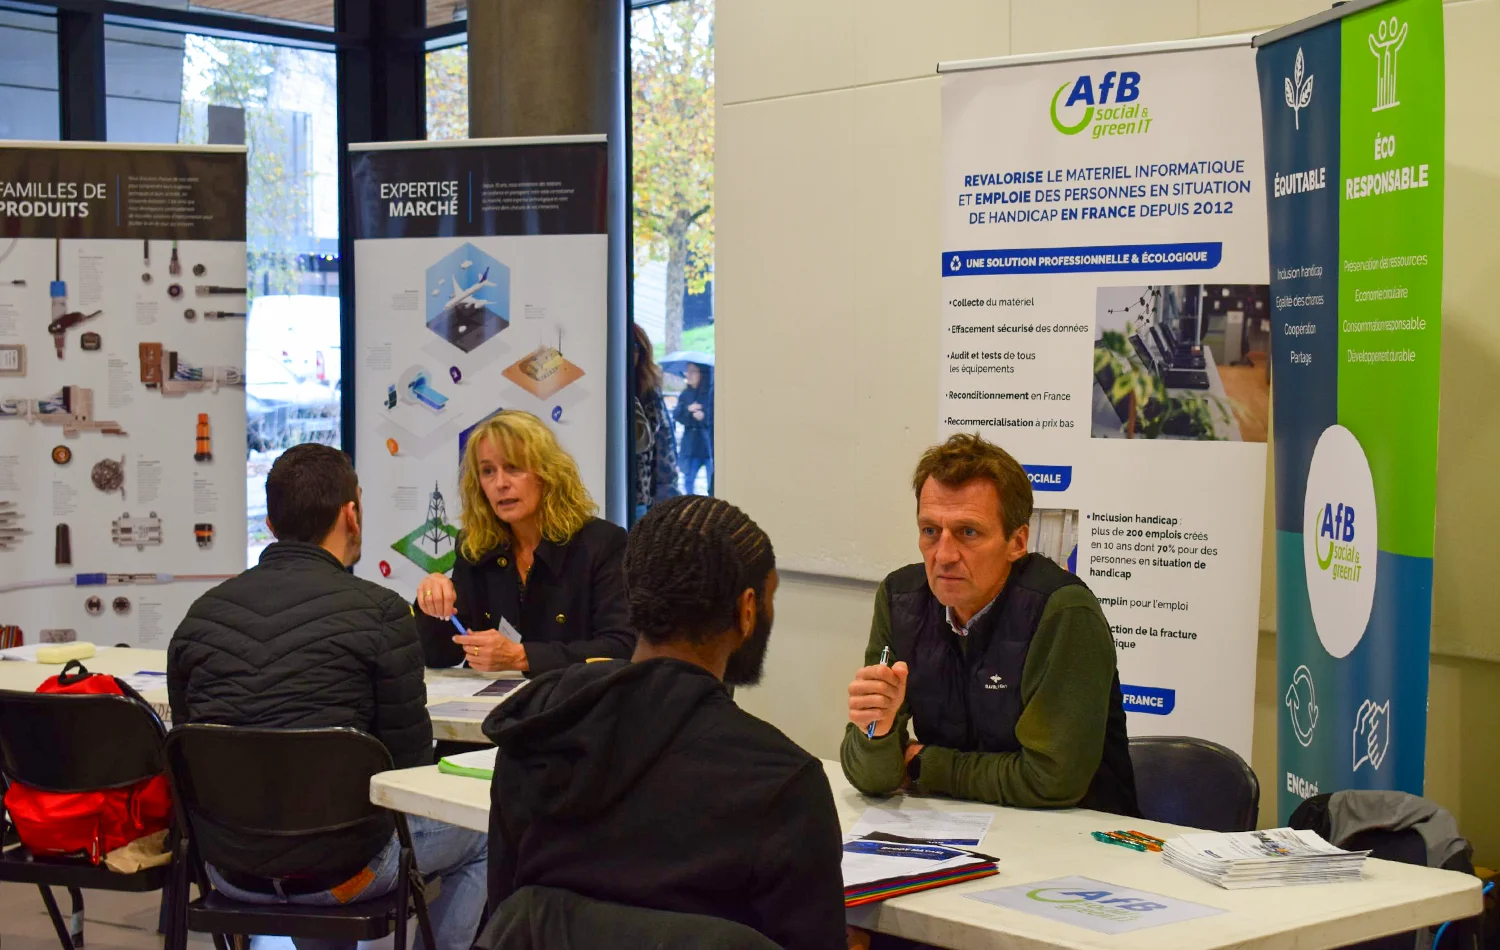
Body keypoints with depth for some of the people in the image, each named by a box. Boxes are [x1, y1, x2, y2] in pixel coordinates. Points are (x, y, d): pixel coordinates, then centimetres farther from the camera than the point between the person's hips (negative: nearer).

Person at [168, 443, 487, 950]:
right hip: (337, 868, -5)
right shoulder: (380, 612, -12)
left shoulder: (202, 614, 1)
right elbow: (410, 758, -6)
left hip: (228, 869, 5)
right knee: (481, 836, 22)